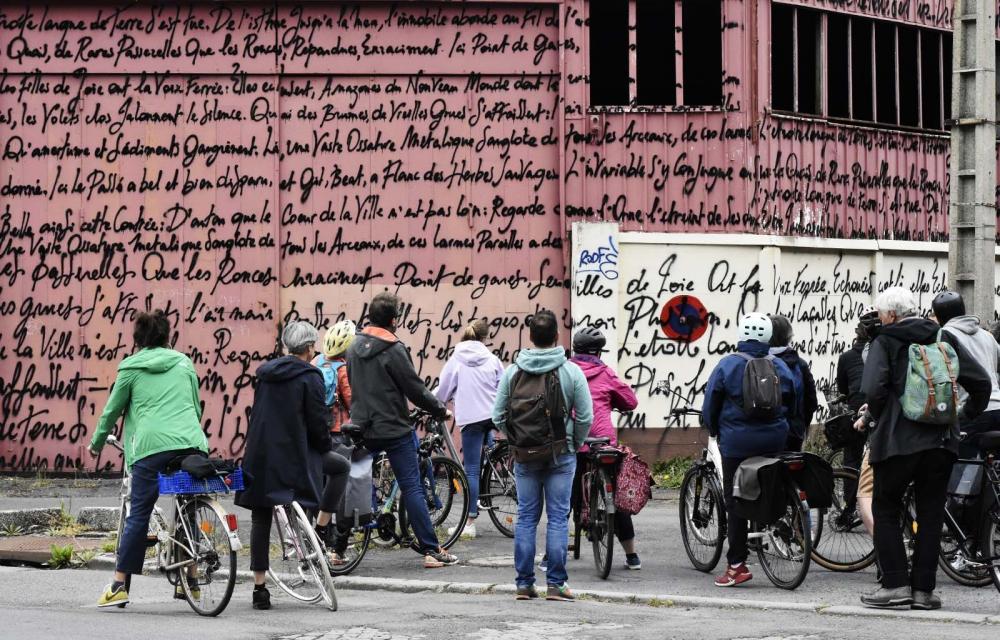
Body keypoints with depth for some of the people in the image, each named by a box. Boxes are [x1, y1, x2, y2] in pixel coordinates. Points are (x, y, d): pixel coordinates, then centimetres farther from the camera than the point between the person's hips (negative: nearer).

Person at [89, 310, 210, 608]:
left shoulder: (131, 368, 10)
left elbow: (112, 410, 16)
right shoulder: (183, 363, 17)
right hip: (190, 444, 3)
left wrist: (96, 444, 30)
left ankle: (119, 586, -3)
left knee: (138, 515, -1)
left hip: (152, 446, -2)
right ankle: (190, 580, 13)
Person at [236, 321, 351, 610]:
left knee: (260, 520, 9)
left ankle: (259, 587, 8)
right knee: (341, 466, 19)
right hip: (294, 455, -6)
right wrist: (325, 446, 9)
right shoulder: (309, 377, -7)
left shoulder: (266, 374, 12)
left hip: (259, 455, 6)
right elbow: (318, 422, -8)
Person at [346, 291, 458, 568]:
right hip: (393, 429, -6)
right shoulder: (393, 350, -14)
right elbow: (415, 390, -12)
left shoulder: (354, 347, 7)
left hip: (362, 429, 6)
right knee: (412, 488, -3)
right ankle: (431, 550, -3)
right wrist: (441, 411, 3)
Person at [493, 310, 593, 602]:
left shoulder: (512, 372, -1)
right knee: (558, 517, 2)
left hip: (525, 456, 2)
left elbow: (498, 416, 2)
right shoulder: (571, 371, -7)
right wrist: (575, 444, 10)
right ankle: (556, 583, 0)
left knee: (526, 517, 8)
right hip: (561, 456, -2)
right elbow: (585, 417, -6)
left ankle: (524, 583, 8)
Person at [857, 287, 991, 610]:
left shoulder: (884, 342, -3)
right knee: (931, 514, 9)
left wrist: (872, 417, 2)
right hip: (941, 439, 4)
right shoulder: (945, 339, 10)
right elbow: (980, 381, 7)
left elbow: (874, 389, -17)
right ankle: (923, 589, 7)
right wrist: (967, 416, 19)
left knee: (886, 510, 8)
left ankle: (896, 584, -1)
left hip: (897, 439, -4)